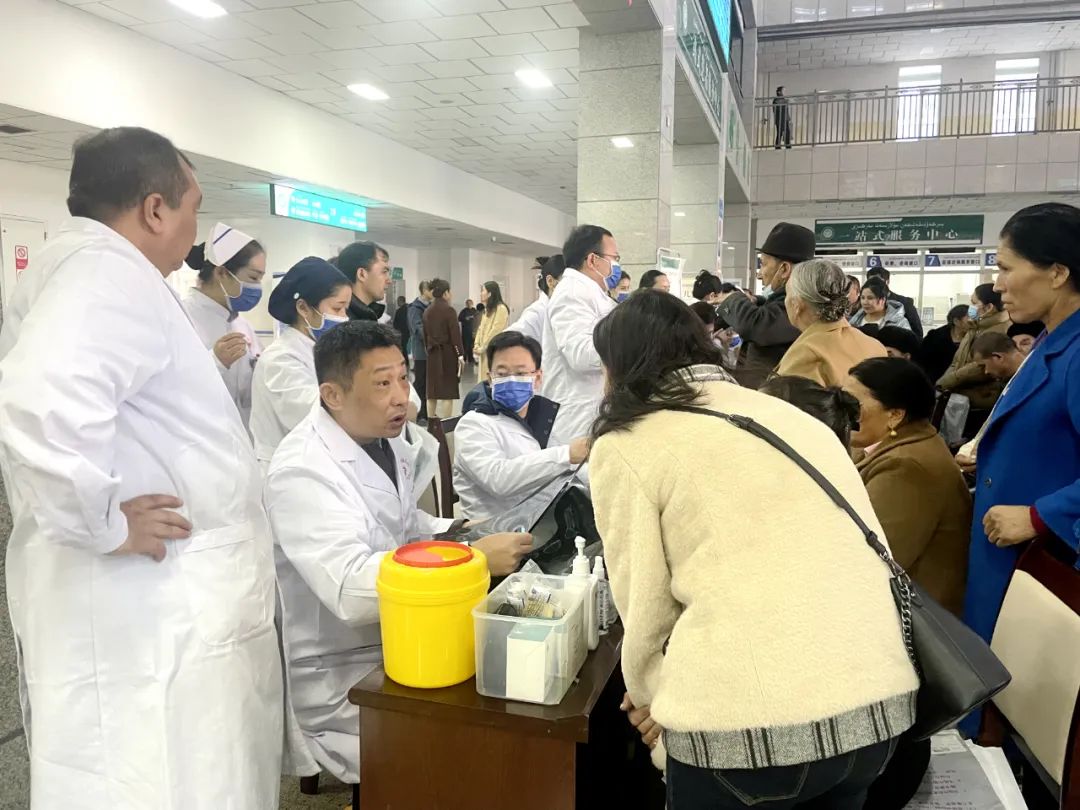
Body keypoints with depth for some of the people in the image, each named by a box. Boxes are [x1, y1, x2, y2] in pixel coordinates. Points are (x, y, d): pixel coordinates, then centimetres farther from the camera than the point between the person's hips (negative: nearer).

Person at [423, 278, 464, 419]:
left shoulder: (427, 311, 7)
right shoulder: (448, 310, -11)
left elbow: (425, 334, 12)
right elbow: (455, 334, -14)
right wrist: (460, 355, -10)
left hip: (432, 354, 6)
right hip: (448, 353, -6)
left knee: (432, 391, 11)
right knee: (448, 392, -2)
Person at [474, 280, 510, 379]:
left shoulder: (501, 308, -11)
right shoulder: (487, 309, 19)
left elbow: (496, 331, -17)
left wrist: (482, 348, -13)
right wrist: (477, 345, 4)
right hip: (485, 352, 9)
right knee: (485, 379, 9)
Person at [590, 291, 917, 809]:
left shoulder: (624, 445, 0)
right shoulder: (795, 416, 14)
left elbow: (644, 601, 1)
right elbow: (874, 555, 17)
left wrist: (646, 694, 20)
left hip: (744, 724, -5)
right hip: (881, 699, 6)